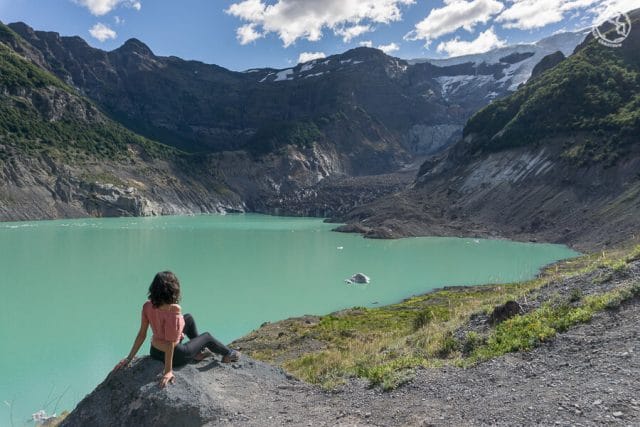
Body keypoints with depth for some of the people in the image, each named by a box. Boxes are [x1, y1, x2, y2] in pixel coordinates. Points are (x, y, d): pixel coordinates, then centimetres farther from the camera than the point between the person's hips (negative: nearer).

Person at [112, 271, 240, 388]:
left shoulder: (147, 306, -14)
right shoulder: (173, 310, -34)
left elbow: (141, 335, -8)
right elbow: (170, 343, -31)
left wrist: (129, 358, 2)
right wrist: (168, 371, -25)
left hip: (155, 352, 6)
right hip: (175, 355, -6)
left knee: (189, 318, 24)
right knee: (207, 337, 21)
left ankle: (198, 352, 43)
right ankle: (228, 354, 49)